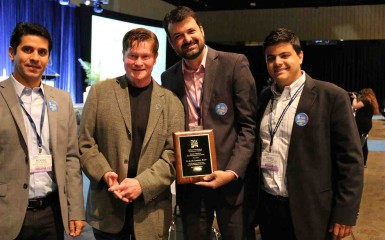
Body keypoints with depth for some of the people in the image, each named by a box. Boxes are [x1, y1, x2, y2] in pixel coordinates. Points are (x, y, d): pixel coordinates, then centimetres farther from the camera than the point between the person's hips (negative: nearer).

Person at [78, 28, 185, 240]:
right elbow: (85, 143, 2)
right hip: (107, 208, 0)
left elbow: (173, 154, -3)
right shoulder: (100, 92, 2)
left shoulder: (171, 102, 3)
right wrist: (105, 174, -14)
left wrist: (141, 183, -15)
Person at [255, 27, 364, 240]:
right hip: (267, 206, 5)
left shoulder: (331, 96, -10)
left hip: (309, 212, -4)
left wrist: (345, 213, -12)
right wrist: (253, 201, 11)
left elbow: (350, 159, -10)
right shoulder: (264, 96, 7)